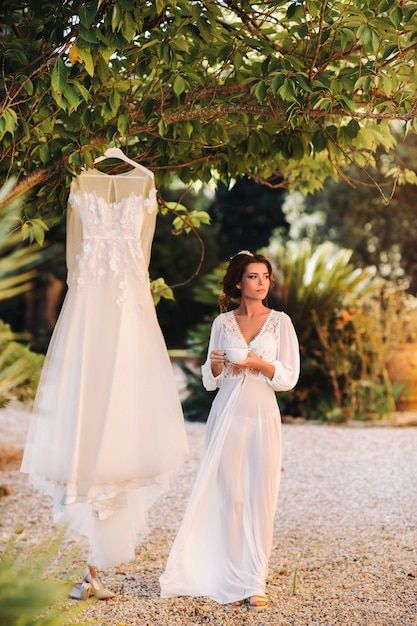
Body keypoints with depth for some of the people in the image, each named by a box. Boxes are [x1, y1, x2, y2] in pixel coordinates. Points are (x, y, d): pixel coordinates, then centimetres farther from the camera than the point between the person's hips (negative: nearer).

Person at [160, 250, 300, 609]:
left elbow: (289, 377, 2)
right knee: (227, 496, -2)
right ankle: (229, 581, 5)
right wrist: (216, 364, -10)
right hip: (227, 414, 1)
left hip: (262, 415, -1)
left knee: (259, 498, -3)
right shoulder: (222, 323, 9)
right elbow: (210, 380, 11)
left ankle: (254, 583, 2)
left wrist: (258, 363, -14)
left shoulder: (280, 321, 6)